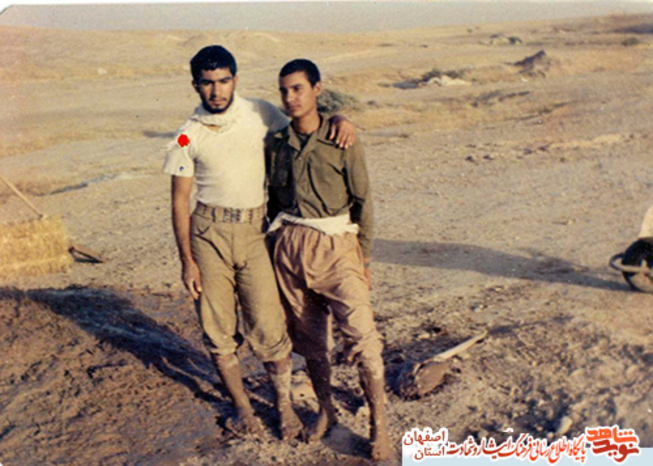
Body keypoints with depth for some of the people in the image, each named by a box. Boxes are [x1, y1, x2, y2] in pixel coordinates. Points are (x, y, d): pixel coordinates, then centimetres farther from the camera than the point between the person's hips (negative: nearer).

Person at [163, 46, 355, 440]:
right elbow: (180, 201, 4)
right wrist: (187, 260, -1)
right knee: (218, 329, 5)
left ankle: (284, 404, 16)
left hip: (255, 230, 0)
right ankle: (242, 407, 25)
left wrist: (338, 120, -5)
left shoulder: (261, 114, 4)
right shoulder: (188, 136, 1)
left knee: (268, 326, -5)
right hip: (209, 231, 1)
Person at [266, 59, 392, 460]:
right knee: (308, 334, 11)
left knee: (362, 334, -10)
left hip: (336, 244, -4)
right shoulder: (276, 143, 6)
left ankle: (379, 424, 3)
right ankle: (326, 410, 30)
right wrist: (276, 243, 14)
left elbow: (363, 202, 0)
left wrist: (365, 260, 0)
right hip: (290, 245, 4)